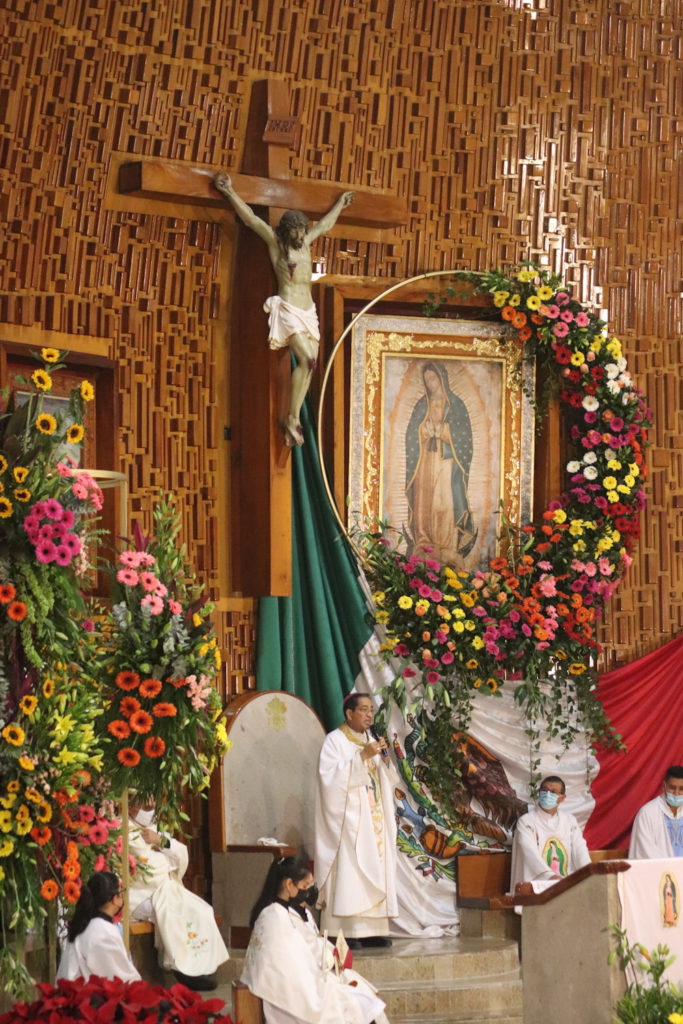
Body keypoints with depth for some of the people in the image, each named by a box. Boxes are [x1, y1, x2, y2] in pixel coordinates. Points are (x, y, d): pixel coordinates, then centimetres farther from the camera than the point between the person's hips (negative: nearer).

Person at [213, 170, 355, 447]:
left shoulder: (305, 241, 15)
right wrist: (230, 192, -11)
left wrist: (340, 204, 46)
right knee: (306, 360, -20)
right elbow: (250, 218, -6)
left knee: (308, 365, -4)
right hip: (288, 310, -7)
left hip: (308, 310, 7)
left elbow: (325, 224, 33)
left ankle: (293, 420, -3)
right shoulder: (275, 240, -1)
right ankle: (293, 419, -17)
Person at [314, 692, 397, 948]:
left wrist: (385, 759, -1)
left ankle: (372, 930, 2)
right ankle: (343, 932, -16)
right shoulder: (335, 740, -3)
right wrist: (362, 757, -20)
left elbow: (384, 782, 18)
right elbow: (330, 776, -17)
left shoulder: (372, 741, 18)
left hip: (373, 818, 7)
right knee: (347, 870, -13)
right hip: (347, 819, -7)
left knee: (375, 870, 2)